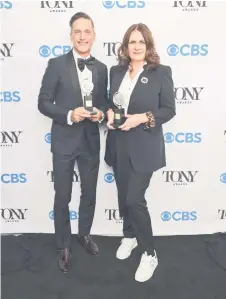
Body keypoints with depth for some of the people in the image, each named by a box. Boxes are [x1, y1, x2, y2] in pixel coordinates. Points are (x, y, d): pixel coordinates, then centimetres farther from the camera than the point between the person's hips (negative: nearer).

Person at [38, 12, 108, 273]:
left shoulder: (101, 68, 6)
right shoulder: (57, 64, -6)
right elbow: (43, 102, -7)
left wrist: (101, 113, -10)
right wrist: (69, 115, -22)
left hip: (91, 140, 4)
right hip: (64, 141, -3)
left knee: (89, 193, 17)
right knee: (62, 196, 8)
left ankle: (84, 234, 42)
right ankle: (63, 247, 29)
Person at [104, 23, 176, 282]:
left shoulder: (161, 72, -5)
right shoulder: (116, 71, 7)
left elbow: (169, 110, -5)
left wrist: (142, 118, -20)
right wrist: (109, 113, -5)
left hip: (144, 147, -5)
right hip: (119, 146, 5)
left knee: (135, 199, -7)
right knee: (123, 197, 15)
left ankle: (150, 254, 13)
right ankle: (129, 236, 41)